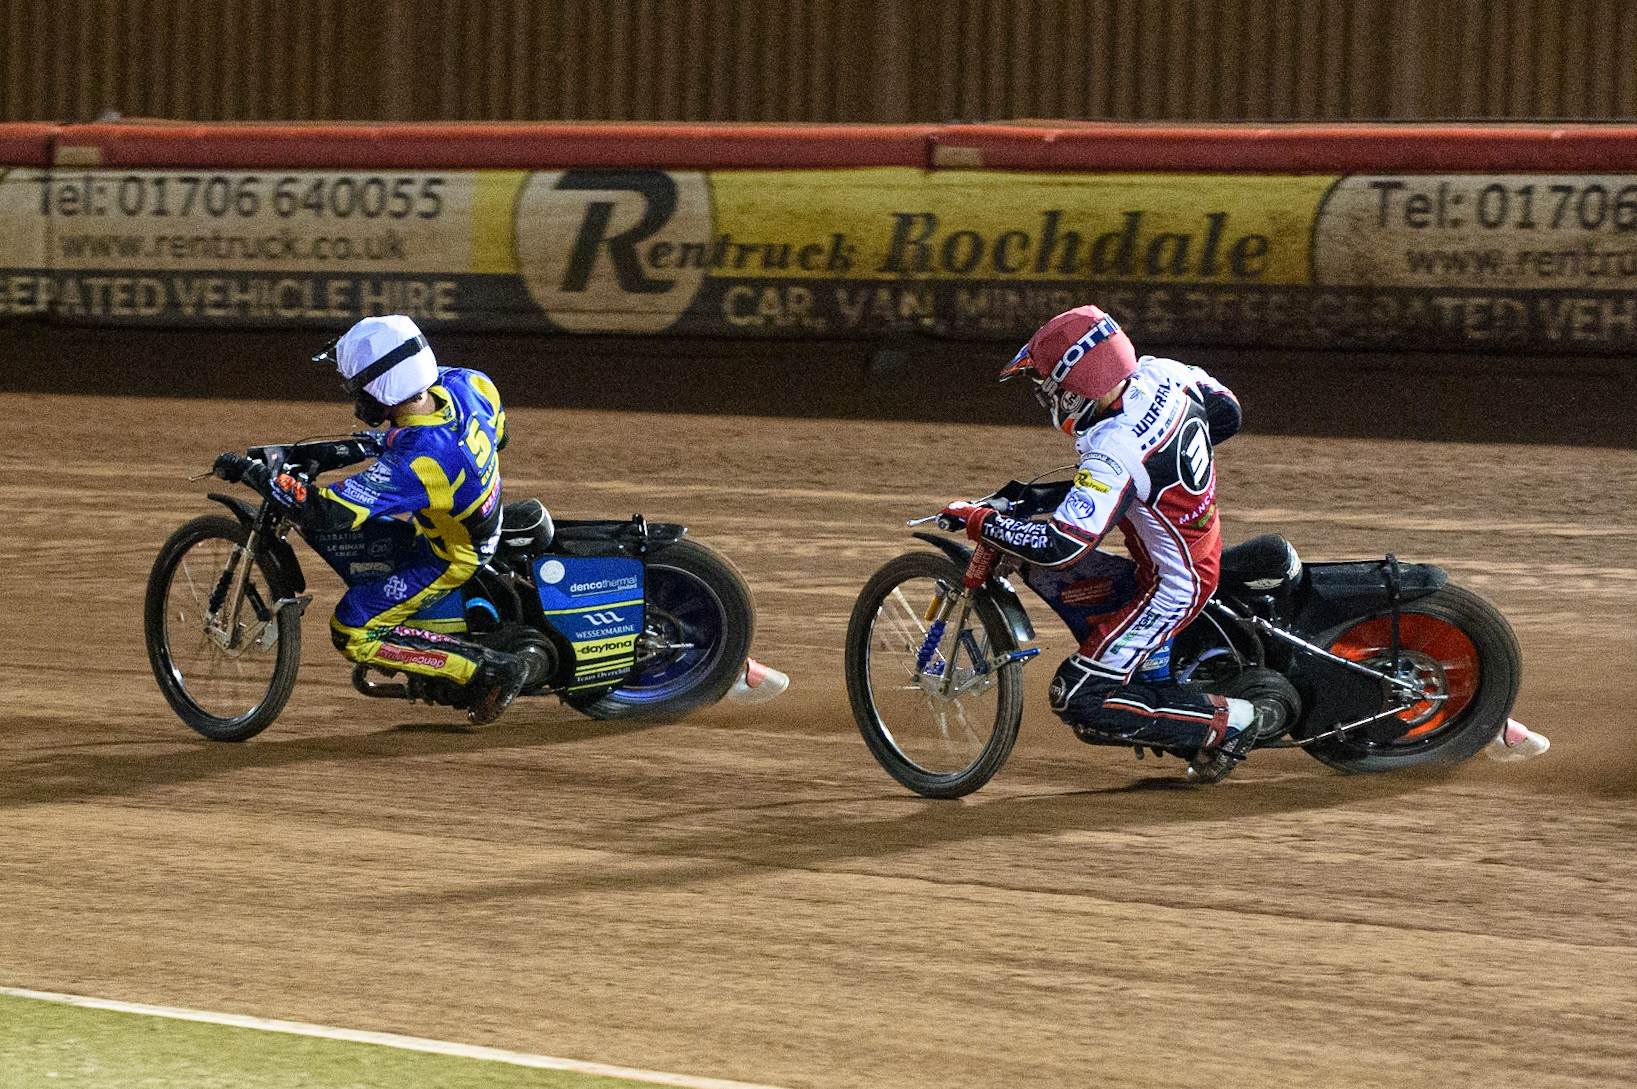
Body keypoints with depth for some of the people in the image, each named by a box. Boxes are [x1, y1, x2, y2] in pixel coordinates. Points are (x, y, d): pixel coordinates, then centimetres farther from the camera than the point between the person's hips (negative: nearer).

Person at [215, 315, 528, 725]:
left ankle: (489, 669, -4)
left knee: (352, 632, -6)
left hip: (451, 556, -8)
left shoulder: (411, 462, -41)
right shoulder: (468, 384, -20)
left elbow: (325, 512, -42)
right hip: (485, 515, 8)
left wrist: (251, 472, -31)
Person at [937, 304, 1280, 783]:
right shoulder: (1162, 375, -8)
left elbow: (1060, 545, -35)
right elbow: (1227, 412, 11)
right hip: (1203, 550, 9)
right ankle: (1154, 673, 13)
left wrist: (976, 519, -23)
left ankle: (1233, 721, -4)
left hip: (1170, 589, -9)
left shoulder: (1114, 457, -31)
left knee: (1078, 702, -7)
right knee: (1045, 575, 14)